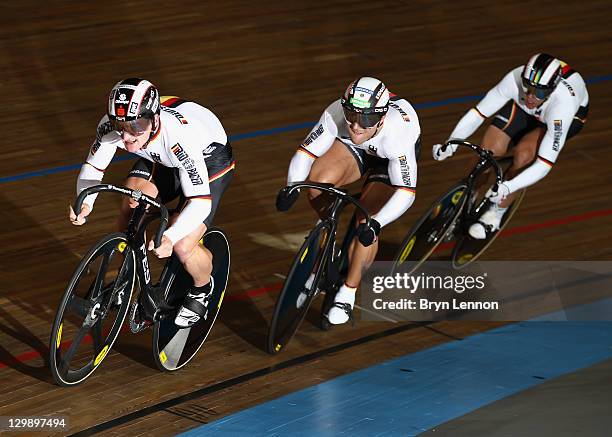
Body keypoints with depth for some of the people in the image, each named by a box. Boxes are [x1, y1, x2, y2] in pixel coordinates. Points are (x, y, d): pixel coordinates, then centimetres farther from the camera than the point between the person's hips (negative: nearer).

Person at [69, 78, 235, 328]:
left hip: (209, 159, -5)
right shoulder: (111, 125, -30)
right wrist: (84, 203, -35)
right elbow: (92, 167, -14)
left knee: (183, 248, -18)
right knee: (131, 203, -21)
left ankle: (202, 290, 15)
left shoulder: (179, 136, -43)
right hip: (160, 158, 5)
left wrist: (170, 238, -56)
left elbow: (200, 201, -41)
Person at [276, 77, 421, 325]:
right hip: (354, 148, 3)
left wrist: (375, 223, -54)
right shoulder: (336, 114, -35)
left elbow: (406, 192, -40)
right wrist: (291, 187, -43)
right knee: (317, 183, -26)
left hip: (390, 159, -3)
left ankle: (346, 296, -3)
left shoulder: (397, 133, -42)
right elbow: (306, 152, -26)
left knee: (365, 227, -21)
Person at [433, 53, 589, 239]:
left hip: (572, 114, -3)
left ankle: (496, 213, -9)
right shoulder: (515, 79, -37)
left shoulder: (562, 106, -44)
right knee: (489, 151, -15)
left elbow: (545, 164, -44)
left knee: (524, 154, -28)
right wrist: (451, 143, -35)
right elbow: (479, 112, -25)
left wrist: (508, 187, -54)